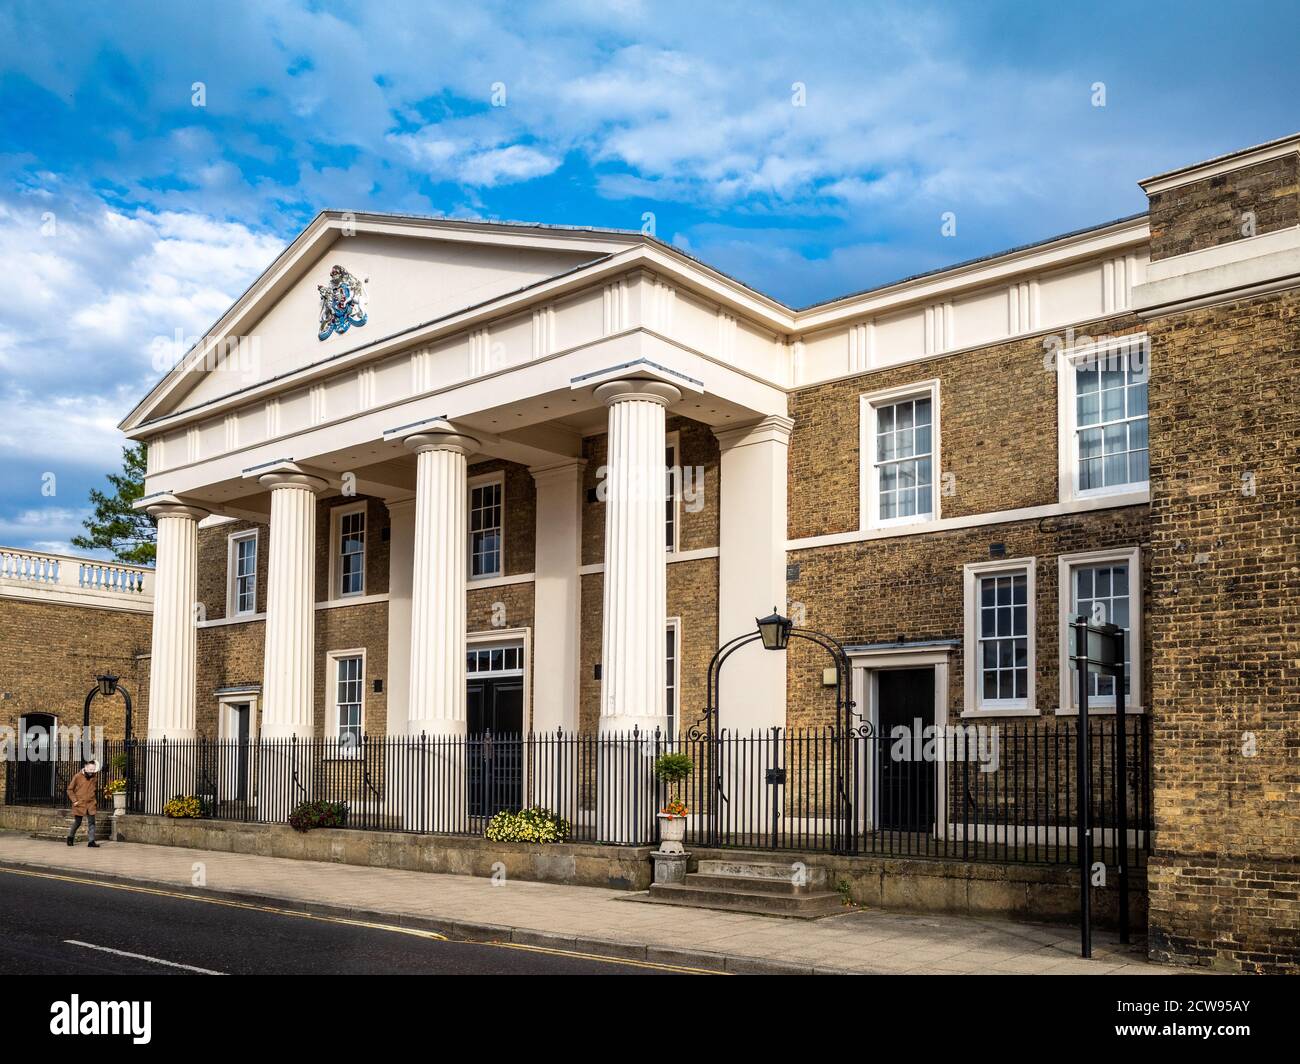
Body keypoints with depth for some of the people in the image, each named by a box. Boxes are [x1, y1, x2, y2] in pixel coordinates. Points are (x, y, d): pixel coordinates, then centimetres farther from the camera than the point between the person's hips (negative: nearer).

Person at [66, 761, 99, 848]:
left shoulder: (93, 777, 5)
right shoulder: (78, 777, -8)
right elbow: (70, 789, -2)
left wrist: (93, 799, 10)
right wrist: (74, 800, -8)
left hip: (90, 804, 3)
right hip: (79, 804, -3)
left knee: (91, 822, -5)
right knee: (77, 822, 7)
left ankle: (92, 841, -6)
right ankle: (70, 837, 32)